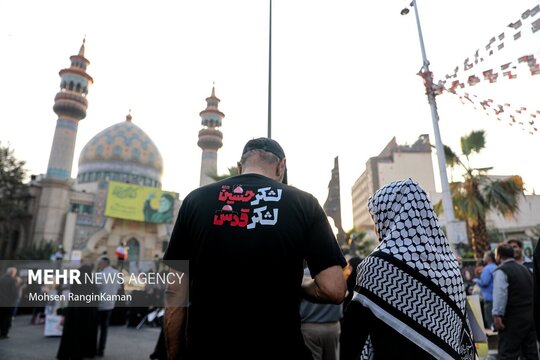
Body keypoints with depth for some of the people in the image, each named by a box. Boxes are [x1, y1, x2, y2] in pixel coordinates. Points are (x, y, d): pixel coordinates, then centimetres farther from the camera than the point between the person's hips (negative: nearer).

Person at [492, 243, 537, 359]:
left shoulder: (501, 271, -10)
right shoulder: (525, 269, 15)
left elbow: (500, 294, -21)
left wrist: (497, 315, -23)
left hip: (513, 318, -8)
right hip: (531, 315, 8)